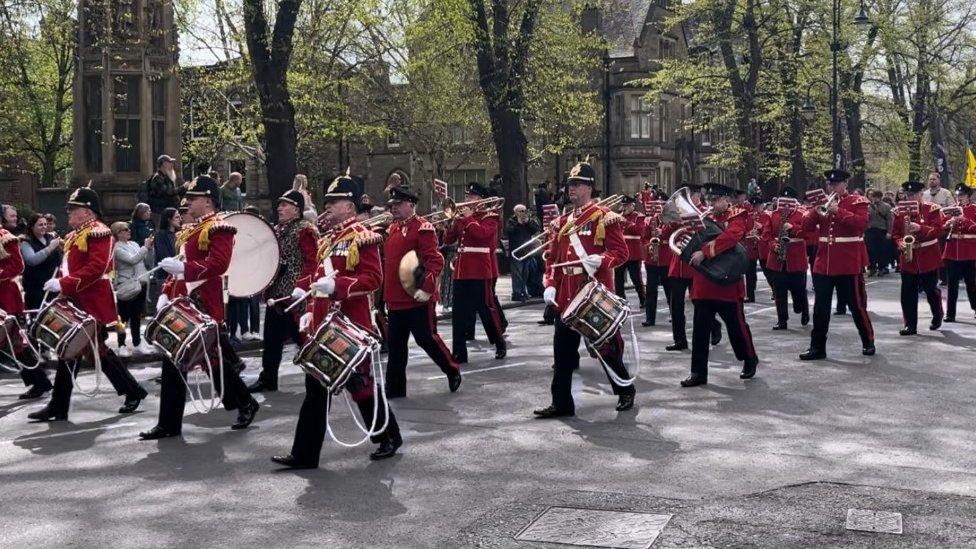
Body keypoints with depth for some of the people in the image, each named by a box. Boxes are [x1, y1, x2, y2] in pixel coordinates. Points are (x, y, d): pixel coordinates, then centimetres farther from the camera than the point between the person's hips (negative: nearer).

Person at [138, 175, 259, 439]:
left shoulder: (218, 229, -9)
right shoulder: (189, 232, 20)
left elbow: (218, 264, -23)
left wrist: (183, 267, -27)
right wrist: (166, 294, 11)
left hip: (203, 307, -9)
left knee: (215, 360, -2)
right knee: (173, 362, 6)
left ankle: (246, 404, 16)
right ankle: (168, 424, 10)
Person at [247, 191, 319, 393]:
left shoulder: (305, 230, -10)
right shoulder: (277, 230, 15)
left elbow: (312, 262, -17)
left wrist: (302, 287, -28)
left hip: (294, 294, -8)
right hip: (276, 292, 8)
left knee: (302, 337, -1)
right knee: (272, 337, 11)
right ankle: (267, 379, 20)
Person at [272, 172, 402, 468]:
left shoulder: (363, 238, -10)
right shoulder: (328, 241, 17)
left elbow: (373, 278, -19)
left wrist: (336, 285, -28)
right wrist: (310, 312, 15)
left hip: (350, 327, -8)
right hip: (324, 326, 8)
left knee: (361, 385, 4)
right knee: (316, 389, 6)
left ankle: (390, 438, 24)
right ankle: (304, 454, 9)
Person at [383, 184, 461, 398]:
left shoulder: (423, 228, -11)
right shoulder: (393, 229, 14)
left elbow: (435, 261, -18)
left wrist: (426, 288, -24)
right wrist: (387, 292, 16)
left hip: (417, 299, -8)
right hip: (395, 299, 8)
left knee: (427, 338, 1)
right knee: (396, 346, 10)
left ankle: (453, 371, 23)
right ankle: (395, 389, 18)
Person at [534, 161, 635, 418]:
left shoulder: (604, 217, -6)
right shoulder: (564, 221, 13)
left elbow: (621, 251, -10)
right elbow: (553, 256, 14)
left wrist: (601, 260, -28)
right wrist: (551, 285, 3)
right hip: (567, 295, 6)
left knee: (605, 346, 5)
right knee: (563, 350, 5)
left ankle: (626, 389, 26)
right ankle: (561, 402, 11)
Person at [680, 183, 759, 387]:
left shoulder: (738, 217, -6)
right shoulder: (707, 218, 14)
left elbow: (731, 236, -26)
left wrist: (705, 252, -32)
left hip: (728, 284, -5)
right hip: (703, 284, 5)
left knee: (736, 326, 8)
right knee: (700, 329, 3)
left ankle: (750, 359, 31)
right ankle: (698, 372, 9)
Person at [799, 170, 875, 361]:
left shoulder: (857, 202, -2)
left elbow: (861, 223, -19)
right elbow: (807, 226, 5)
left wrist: (838, 211, -23)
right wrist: (816, 212, -13)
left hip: (849, 264, -4)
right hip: (823, 264, 4)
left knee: (857, 305, 6)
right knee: (820, 307, 4)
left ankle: (868, 341, 24)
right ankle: (817, 347, 11)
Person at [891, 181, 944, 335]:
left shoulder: (932, 209, -4)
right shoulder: (900, 211, 5)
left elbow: (938, 230, -12)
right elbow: (895, 233, 7)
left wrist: (920, 228, -26)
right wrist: (901, 244, -12)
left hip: (929, 258, -2)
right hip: (908, 259, 2)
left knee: (932, 290, 9)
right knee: (908, 294, -2)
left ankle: (937, 317, 33)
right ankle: (910, 325, 4)